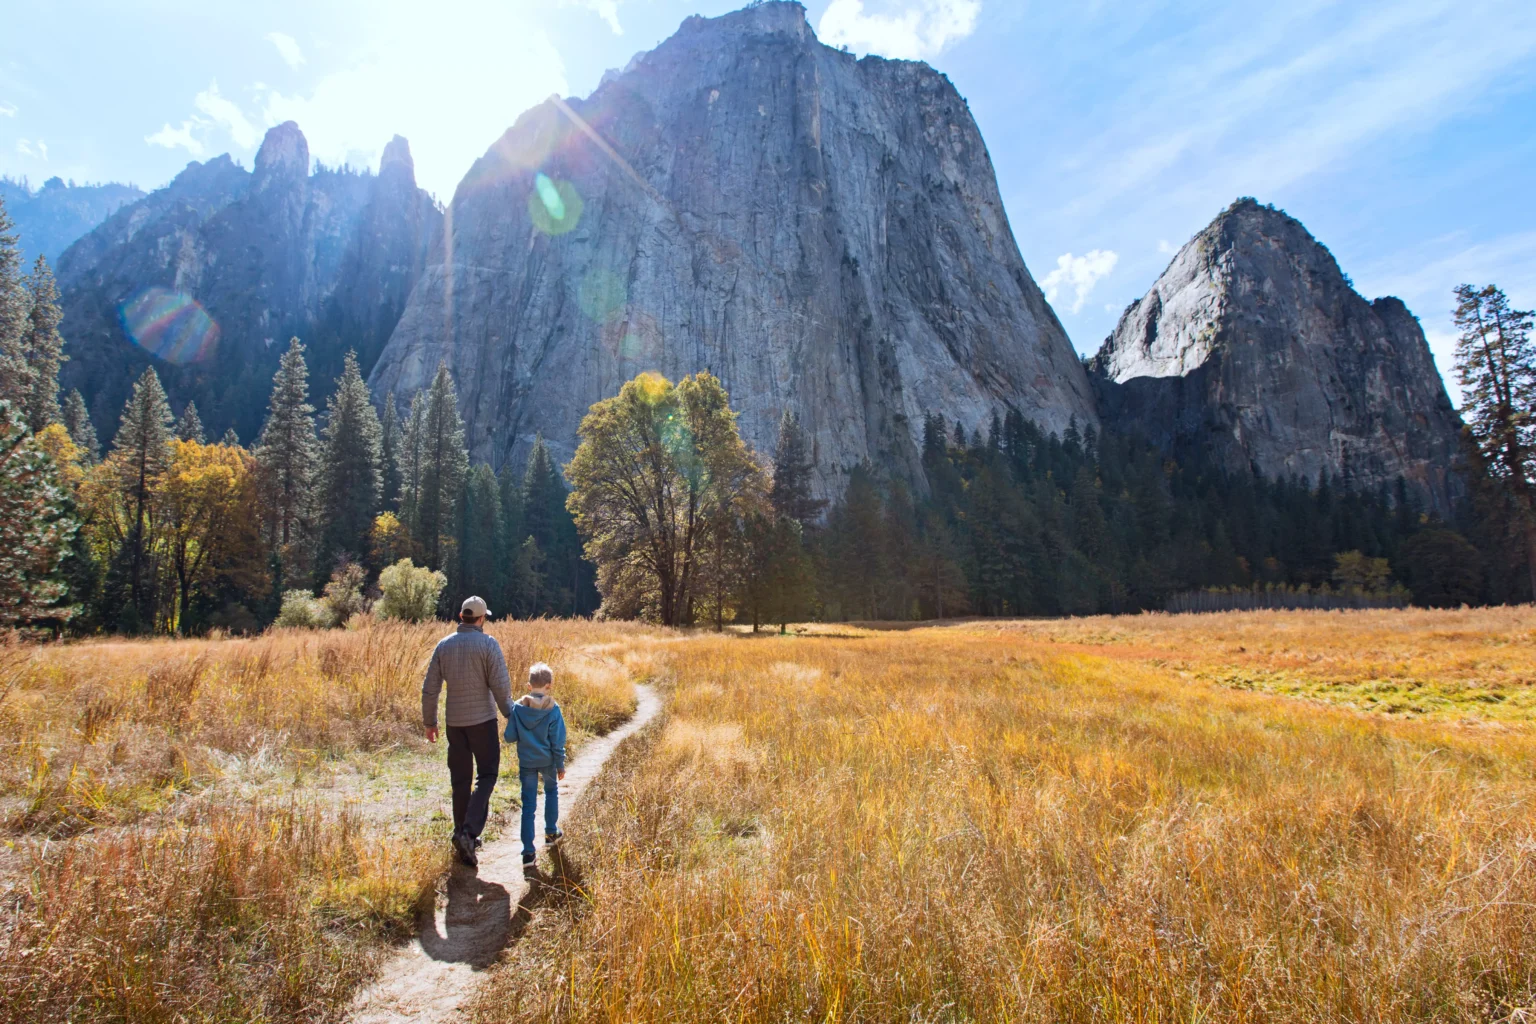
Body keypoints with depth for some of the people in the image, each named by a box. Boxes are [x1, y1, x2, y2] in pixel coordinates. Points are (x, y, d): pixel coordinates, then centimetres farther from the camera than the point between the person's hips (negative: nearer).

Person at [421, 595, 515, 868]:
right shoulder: (488, 644, -11)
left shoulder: (443, 645, 2)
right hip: (483, 720, -4)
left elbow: (429, 689, 4)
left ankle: (462, 835, 21)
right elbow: (501, 686, -13)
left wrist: (429, 721, 15)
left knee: (460, 779, 14)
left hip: (455, 721, 4)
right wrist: (510, 715, 2)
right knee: (486, 776, 6)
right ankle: (469, 831, -10)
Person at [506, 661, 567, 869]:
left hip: (526, 762, 1)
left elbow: (510, 737, -5)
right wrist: (560, 766, 2)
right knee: (551, 791, 26)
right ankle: (551, 833, 38)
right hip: (547, 761, -1)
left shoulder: (518, 707, -9)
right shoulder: (553, 709, -14)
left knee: (528, 805, 5)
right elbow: (557, 742, -9)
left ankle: (528, 852, 2)